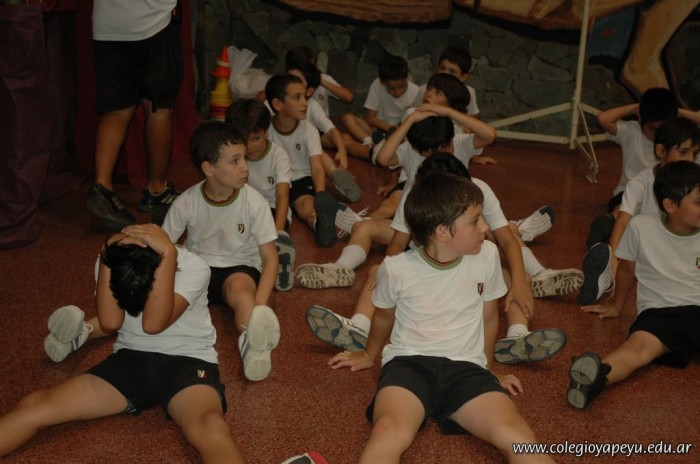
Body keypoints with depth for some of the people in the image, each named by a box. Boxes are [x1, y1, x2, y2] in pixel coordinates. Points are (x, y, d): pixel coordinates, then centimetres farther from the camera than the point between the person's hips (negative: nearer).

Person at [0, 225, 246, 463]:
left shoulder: (193, 267, -15)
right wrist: (108, 255, -25)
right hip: (131, 357, 4)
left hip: (187, 361, -3)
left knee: (212, 430, -39)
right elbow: (110, 321, -19)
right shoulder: (111, 262, -5)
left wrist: (168, 252, -32)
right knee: (35, 407, -15)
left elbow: (154, 323, -27)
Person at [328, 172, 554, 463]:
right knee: (388, 436, -36)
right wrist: (369, 355, 33)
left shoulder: (487, 256, -2)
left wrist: (487, 369, 28)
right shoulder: (396, 269, -8)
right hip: (409, 362, -2)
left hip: (466, 367, 2)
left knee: (521, 440, -27)